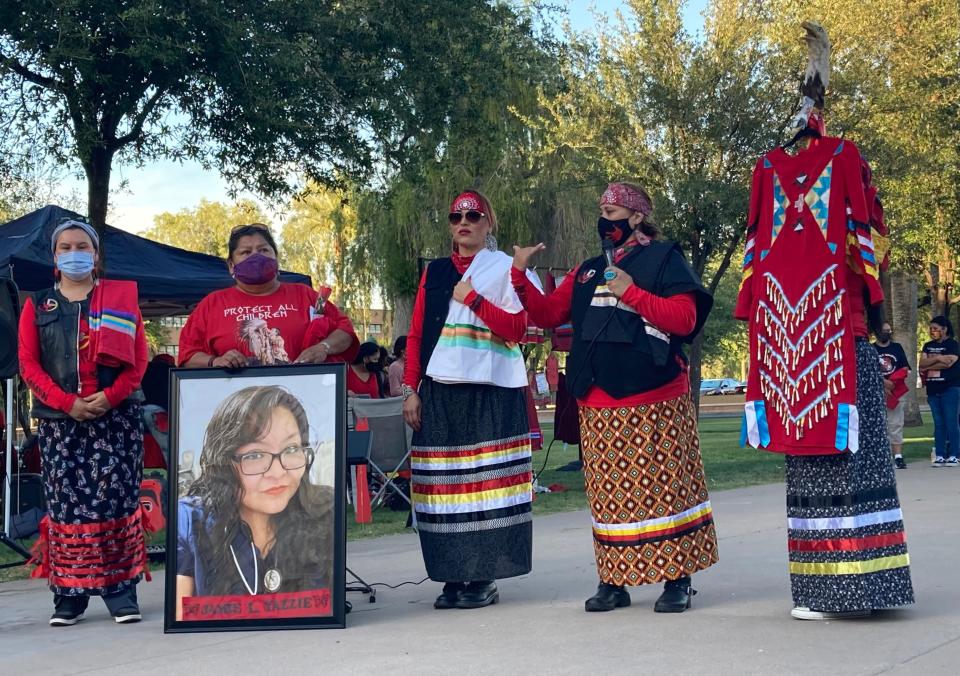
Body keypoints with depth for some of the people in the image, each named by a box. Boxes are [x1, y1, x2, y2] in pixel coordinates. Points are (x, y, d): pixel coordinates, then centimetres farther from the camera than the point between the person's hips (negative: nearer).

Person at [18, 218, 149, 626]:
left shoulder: (121, 298, 9)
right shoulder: (38, 305, 13)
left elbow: (138, 359, 2)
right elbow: (29, 364, 4)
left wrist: (108, 397, -13)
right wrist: (67, 402, -11)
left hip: (115, 416, -1)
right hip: (58, 419, 1)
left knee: (116, 498, -5)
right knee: (65, 502, 0)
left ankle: (121, 590, -1)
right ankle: (69, 595, 4)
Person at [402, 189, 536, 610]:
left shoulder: (504, 268, 7)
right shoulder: (434, 272, 17)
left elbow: (517, 329, -4)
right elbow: (416, 335, 13)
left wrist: (472, 298, -10)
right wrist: (410, 390, 5)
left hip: (491, 391, -3)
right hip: (439, 390, 4)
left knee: (486, 483, -5)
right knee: (444, 485, 2)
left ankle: (484, 578, 2)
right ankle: (452, 577, 9)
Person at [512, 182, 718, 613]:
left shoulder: (663, 259, 3)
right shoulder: (588, 271, 20)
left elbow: (685, 318, -9)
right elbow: (547, 314, 18)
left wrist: (632, 293, -14)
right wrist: (519, 274, 7)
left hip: (655, 404, -5)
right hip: (600, 407, 6)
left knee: (663, 489, -3)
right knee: (609, 495, 7)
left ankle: (677, 580, 5)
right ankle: (613, 581, 13)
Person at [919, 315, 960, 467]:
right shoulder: (928, 346, 14)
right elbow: (922, 363, 1)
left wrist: (927, 368, -8)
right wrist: (937, 358, -14)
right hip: (933, 389, 5)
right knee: (938, 423, 5)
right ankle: (939, 455, 5)